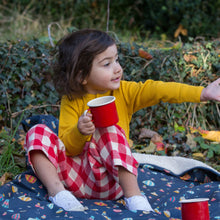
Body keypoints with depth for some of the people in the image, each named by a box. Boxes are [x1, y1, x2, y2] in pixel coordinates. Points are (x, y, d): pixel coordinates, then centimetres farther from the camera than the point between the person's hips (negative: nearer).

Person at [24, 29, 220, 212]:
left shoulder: (124, 92, 1)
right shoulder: (72, 101, -2)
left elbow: (157, 90, -15)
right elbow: (66, 147, -5)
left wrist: (203, 93, -27)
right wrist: (79, 131, -28)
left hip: (109, 177, 0)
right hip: (75, 171, 1)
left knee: (109, 131, -27)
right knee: (38, 133, -14)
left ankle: (133, 194, -32)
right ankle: (56, 189, -25)